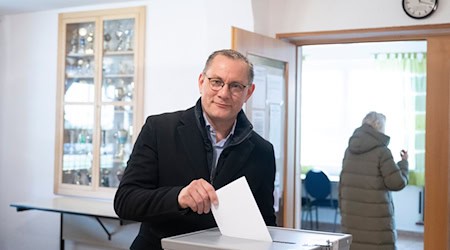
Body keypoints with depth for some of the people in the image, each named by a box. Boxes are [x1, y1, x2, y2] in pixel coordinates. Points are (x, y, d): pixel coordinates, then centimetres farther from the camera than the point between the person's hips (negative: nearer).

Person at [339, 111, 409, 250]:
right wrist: (404, 162, 8)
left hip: (351, 214, 6)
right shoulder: (381, 151, -9)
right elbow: (397, 182, -7)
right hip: (375, 216, -6)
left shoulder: (350, 150, 9)